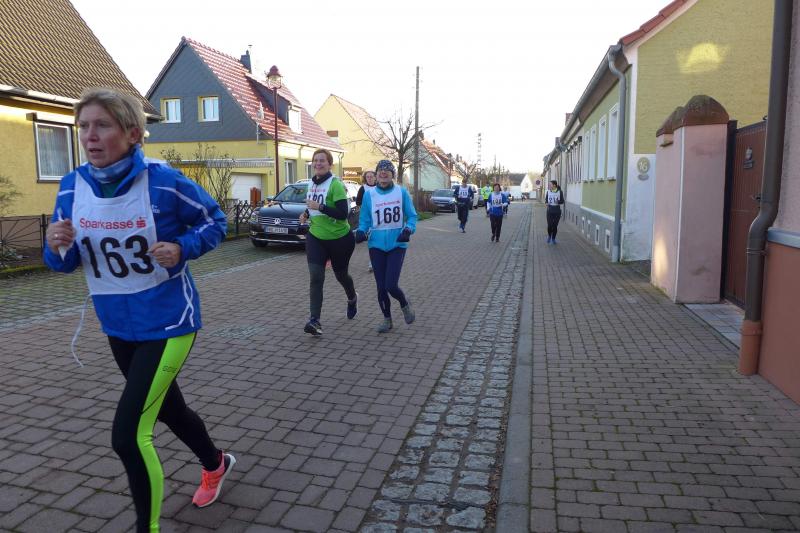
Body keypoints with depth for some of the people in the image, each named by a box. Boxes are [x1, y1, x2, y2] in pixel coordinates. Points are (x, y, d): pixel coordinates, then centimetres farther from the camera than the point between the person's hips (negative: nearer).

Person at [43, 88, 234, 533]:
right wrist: (56, 246, -19)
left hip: (167, 322, -6)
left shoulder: (163, 180, -18)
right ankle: (216, 464, 53)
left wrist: (181, 249, -23)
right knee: (167, 408, 24)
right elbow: (65, 264, 3)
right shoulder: (72, 187, -5)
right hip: (117, 326, 6)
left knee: (129, 433, -10)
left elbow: (215, 221, -5)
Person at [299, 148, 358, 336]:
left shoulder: (335, 184, -17)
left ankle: (352, 299, 48)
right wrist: (306, 214, 3)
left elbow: (343, 213, -25)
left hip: (339, 238, -5)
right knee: (315, 278, -10)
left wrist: (320, 207, -31)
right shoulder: (312, 183, 5)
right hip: (315, 237, 5)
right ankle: (315, 320, -12)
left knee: (341, 274, 15)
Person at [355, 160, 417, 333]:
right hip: (376, 245, 2)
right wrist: (361, 231, -15)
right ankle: (387, 319, 27)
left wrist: (408, 229, -17)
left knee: (391, 285, -11)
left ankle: (405, 304, 23)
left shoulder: (402, 192, -1)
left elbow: (412, 216, 2)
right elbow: (364, 220, 6)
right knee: (381, 286, 5)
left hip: (397, 244, -2)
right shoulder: (369, 195, 2)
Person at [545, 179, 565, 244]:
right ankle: (549, 236, 23)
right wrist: (546, 202, -12)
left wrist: (558, 201, -23)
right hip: (550, 210, 1)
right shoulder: (548, 191, 1)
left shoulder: (560, 192, -6)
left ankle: (553, 239, 19)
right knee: (549, 225, -7)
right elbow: (546, 199, 10)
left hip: (557, 210, -1)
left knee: (555, 226, 1)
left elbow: (562, 201, -2)